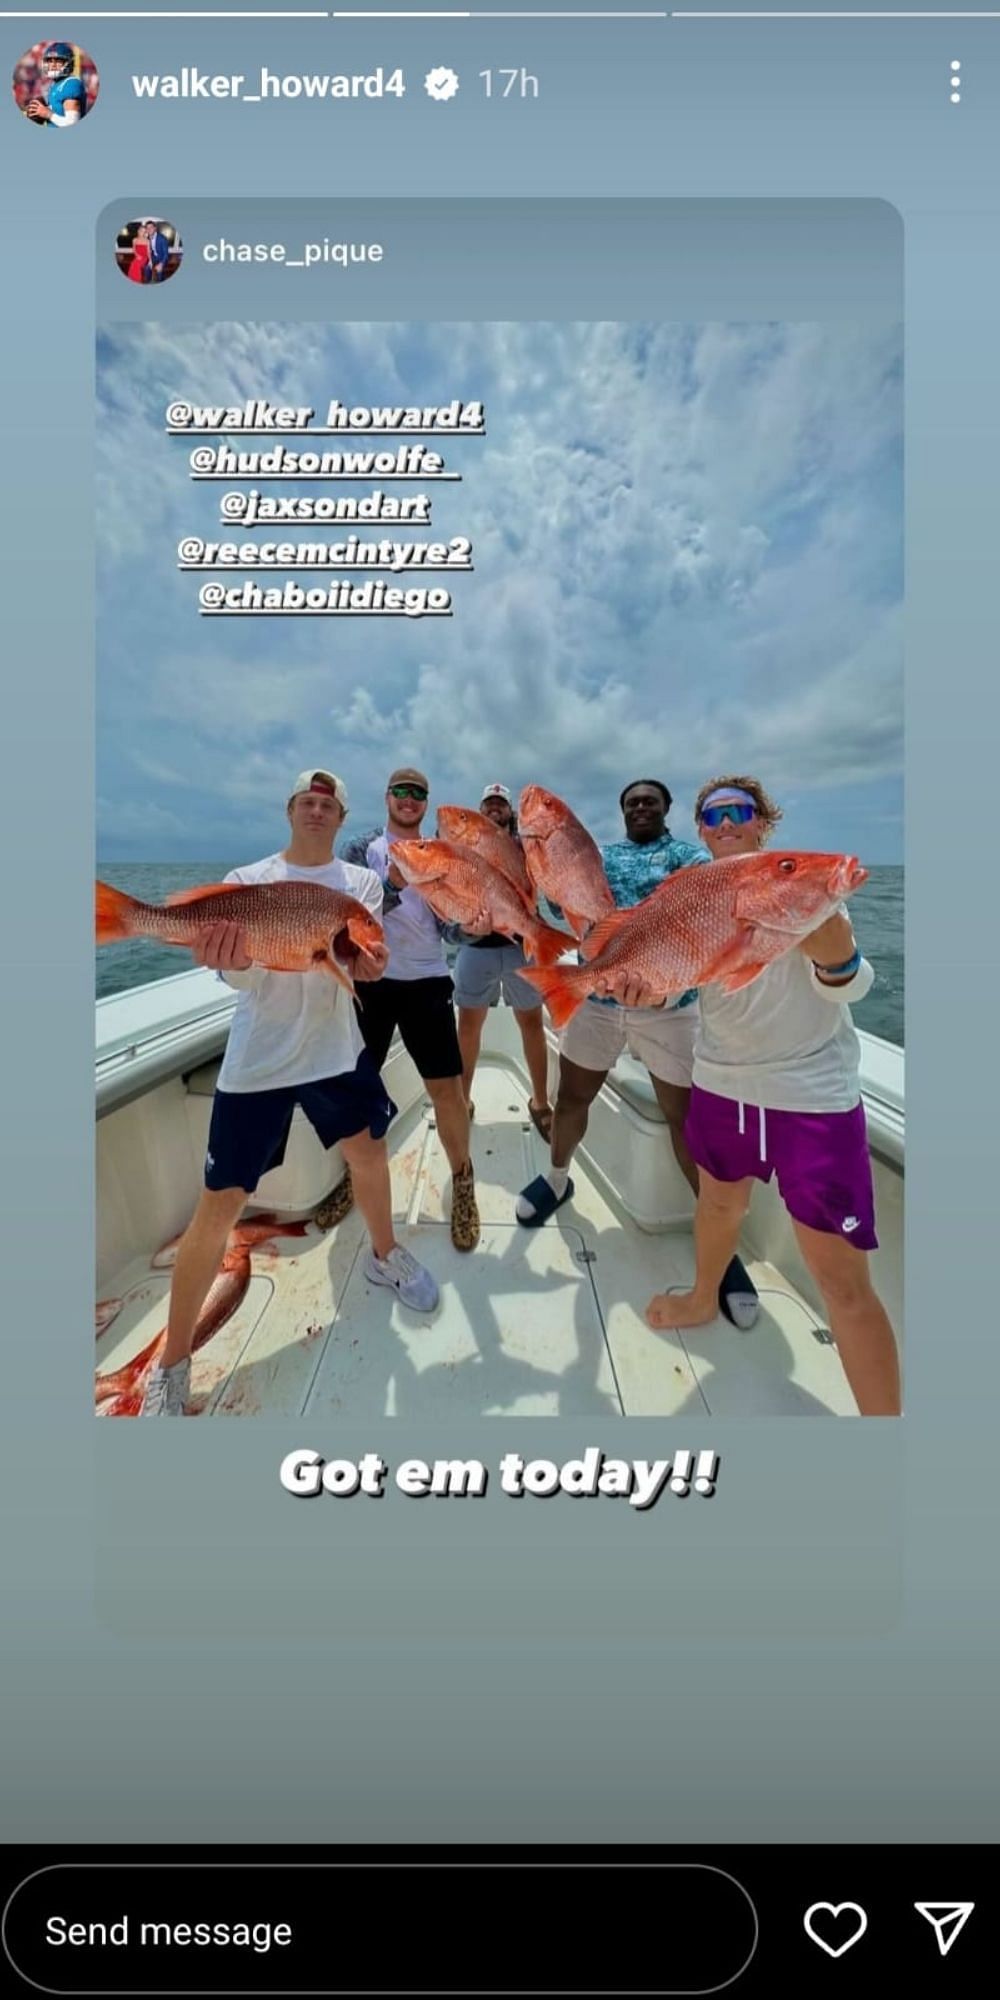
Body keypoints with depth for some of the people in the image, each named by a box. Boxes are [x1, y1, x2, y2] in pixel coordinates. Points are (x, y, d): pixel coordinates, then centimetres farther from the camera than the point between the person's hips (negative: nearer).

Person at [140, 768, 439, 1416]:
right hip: (257, 1061, -2)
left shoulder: (361, 881, 4)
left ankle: (385, 1254, 49)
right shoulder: (247, 880, -1)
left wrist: (368, 962, -31)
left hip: (336, 1050, 3)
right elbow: (240, 974, -10)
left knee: (370, 1152, 18)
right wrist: (229, 961, -34)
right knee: (219, 1205, -1)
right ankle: (173, 1364, 17)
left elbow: (364, 952, -6)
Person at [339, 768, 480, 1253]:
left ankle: (462, 1179, 18)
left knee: (447, 1087, -3)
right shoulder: (363, 848, 3)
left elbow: (452, 931, 0)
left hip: (425, 982, 0)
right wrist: (393, 883, -26)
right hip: (369, 980, 1)